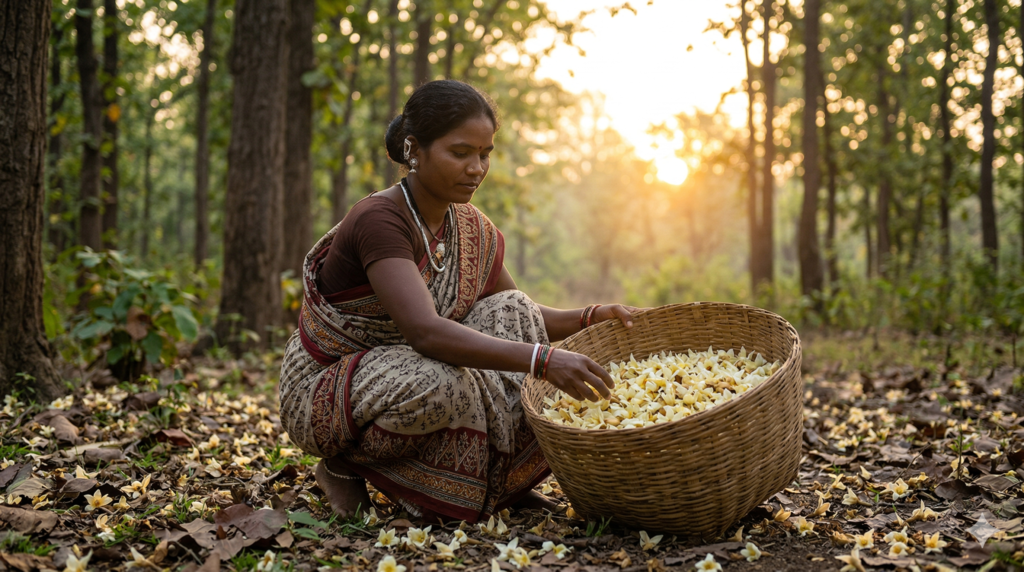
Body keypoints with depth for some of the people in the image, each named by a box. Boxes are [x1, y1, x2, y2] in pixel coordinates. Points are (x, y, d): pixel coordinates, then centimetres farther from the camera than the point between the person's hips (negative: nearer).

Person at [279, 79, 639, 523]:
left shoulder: (473, 230, -1)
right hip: (322, 392, -7)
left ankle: (502, 479, -4)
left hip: (407, 375, 7)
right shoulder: (378, 221, -26)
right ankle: (345, 465, -7)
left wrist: (592, 317, -11)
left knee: (510, 313, -10)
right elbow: (426, 332, -40)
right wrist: (543, 360, -46)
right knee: (438, 383, -37)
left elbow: (520, 322, 8)